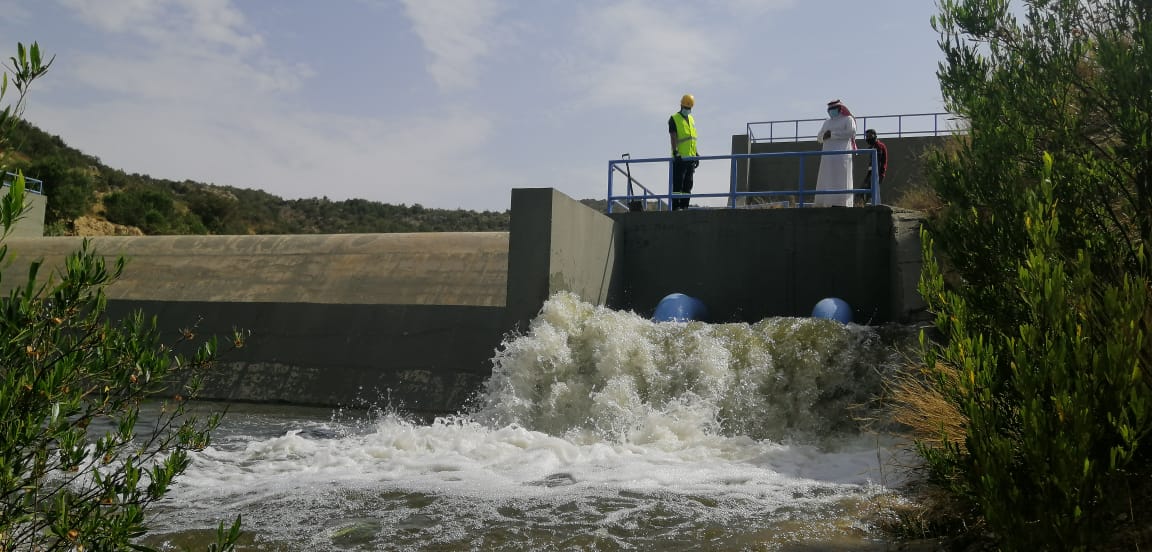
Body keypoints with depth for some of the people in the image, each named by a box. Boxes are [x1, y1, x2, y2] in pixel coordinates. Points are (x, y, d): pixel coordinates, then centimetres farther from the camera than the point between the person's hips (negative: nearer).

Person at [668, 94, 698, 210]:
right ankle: (676, 207, -6)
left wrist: (696, 155, 17)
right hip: (679, 158, -7)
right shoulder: (674, 119, -3)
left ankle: (684, 206, 13)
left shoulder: (691, 119, 18)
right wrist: (675, 152, -24)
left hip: (690, 157, 7)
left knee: (688, 185, 8)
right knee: (677, 184, -7)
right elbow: (673, 137, -13)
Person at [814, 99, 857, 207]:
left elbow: (851, 132, -11)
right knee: (826, 182, -3)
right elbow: (819, 138, 19)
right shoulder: (827, 122, 25)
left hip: (842, 155, -6)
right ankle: (826, 204, -7)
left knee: (841, 182, -12)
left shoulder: (848, 119, 7)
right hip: (828, 156, 6)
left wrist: (832, 134, -9)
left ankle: (842, 205, -15)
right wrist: (824, 135, -5)